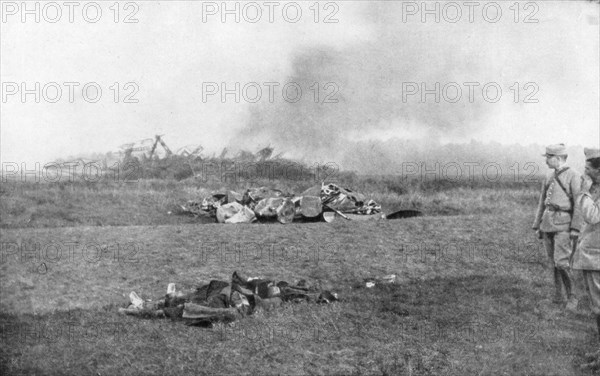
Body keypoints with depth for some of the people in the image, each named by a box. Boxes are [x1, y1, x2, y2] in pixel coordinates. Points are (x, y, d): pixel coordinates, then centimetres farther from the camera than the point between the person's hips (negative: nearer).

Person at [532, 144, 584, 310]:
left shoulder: (574, 176, -8)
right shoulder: (549, 178, 14)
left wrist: (575, 229, -17)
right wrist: (537, 226, 17)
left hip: (564, 225, -7)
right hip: (548, 224, 7)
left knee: (561, 262, -14)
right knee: (554, 263, 10)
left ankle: (572, 297, -2)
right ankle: (558, 296, 18)